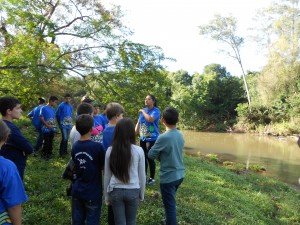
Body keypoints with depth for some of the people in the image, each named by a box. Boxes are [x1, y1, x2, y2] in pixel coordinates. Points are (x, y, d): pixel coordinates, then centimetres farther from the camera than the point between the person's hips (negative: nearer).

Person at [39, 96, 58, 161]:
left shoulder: (52, 109, 10)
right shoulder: (43, 108, -10)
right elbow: (41, 118, -13)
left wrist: (54, 124, 5)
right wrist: (47, 125, -16)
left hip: (52, 129, 6)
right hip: (46, 129, -6)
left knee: (51, 142, 13)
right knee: (46, 142, 0)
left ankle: (49, 153, 26)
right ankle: (44, 155, 13)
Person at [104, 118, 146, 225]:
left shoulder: (110, 150, -7)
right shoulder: (138, 150, -11)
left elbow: (107, 175, 1)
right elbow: (142, 175, -2)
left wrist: (107, 196, 13)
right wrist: (142, 194, 13)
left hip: (115, 191, 1)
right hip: (133, 191, -1)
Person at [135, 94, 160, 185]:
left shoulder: (156, 110, -11)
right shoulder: (143, 110, 8)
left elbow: (150, 119, -29)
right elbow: (138, 123, 14)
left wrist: (143, 111, -14)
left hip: (152, 139, -6)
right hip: (143, 138, 6)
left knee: (150, 158, -2)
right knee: (143, 158, 14)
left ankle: (152, 178, 15)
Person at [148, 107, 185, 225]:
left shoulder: (163, 137, -22)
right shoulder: (180, 135, 0)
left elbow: (151, 155, -12)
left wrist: (159, 154, 6)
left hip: (168, 177, -7)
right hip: (179, 175, 7)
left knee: (170, 206, 6)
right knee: (171, 203, 25)